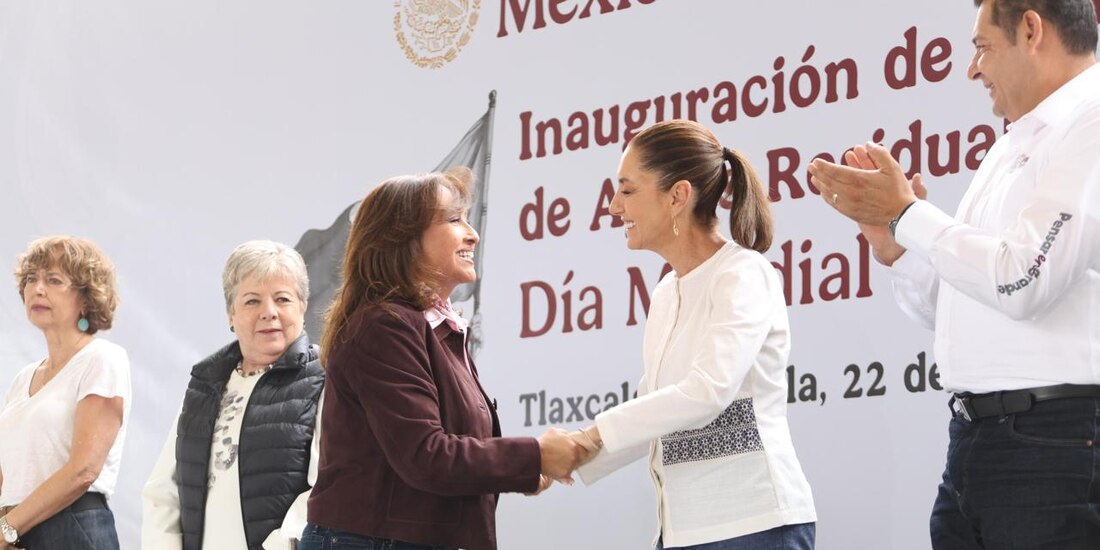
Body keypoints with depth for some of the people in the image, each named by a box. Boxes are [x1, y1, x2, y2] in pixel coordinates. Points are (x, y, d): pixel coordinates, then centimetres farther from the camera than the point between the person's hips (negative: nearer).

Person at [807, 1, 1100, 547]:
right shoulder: (1010, 148, 22)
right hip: (975, 440, 8)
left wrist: (906, 212, -8)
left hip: (1055, 439, -8)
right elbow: (945, 308, 25)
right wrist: (892, 243, 7)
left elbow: (1022, 282, -20)